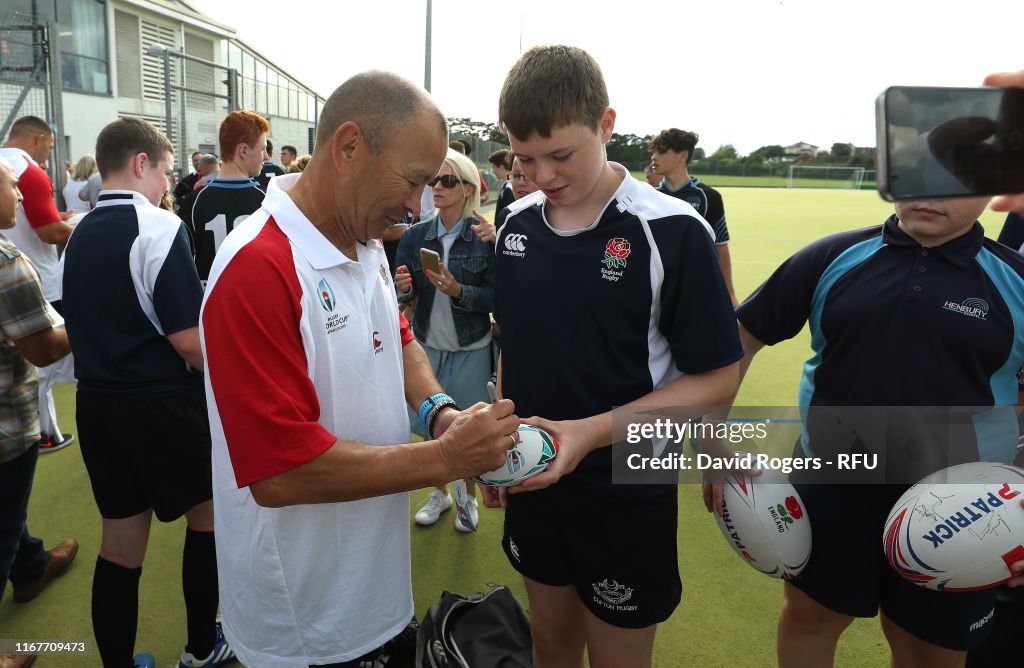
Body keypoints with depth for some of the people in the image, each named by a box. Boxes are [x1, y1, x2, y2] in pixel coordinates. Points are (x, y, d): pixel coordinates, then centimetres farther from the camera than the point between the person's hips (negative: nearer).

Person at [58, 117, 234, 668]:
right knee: (209, 517, 15)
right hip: (164, 404, -6)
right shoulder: (159, 228, -17)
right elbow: (188, 338, -22)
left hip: (96, 403, 7)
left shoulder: (79, 236, 8)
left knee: (120, 544, 14)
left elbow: (87, 326, 14)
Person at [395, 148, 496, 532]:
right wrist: (403, 288, -21)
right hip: (427, 344, 3)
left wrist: (458, 290, -26)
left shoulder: (484, 238, -11)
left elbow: (495, 296, -11)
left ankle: (470, 497, 32)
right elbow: (404, 295, 1)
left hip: (470, 349, -3)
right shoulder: (415, 236, -1)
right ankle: (440, 492, 36)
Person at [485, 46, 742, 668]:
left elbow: (717, 379, -15)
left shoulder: (674, 232, -17)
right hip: (533, 482, 5)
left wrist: (591, 431, -24)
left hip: (626, 494, -4)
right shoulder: (516, 223, 0)